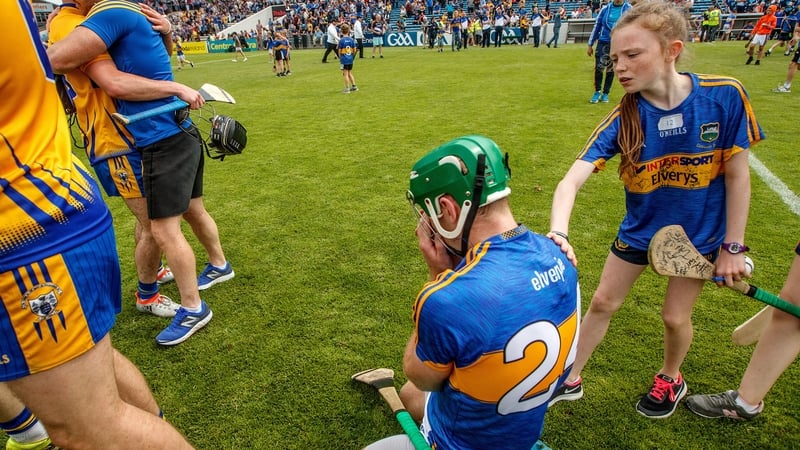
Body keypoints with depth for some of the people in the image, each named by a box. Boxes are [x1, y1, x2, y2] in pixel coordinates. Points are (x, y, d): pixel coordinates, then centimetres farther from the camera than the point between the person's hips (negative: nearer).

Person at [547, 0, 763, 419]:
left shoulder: (724, 95, -22)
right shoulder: (622, 119, -20)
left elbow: (737, 175, -13)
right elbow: (571, 180, -29)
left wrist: (733, 246, -10)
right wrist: (557, 234, -47)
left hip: (699, 232, -1)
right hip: (639, 228, 2)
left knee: (674, 316, 10)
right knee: (602, 302, 10)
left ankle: (670, 379, 44)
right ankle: (570, 379, 31)